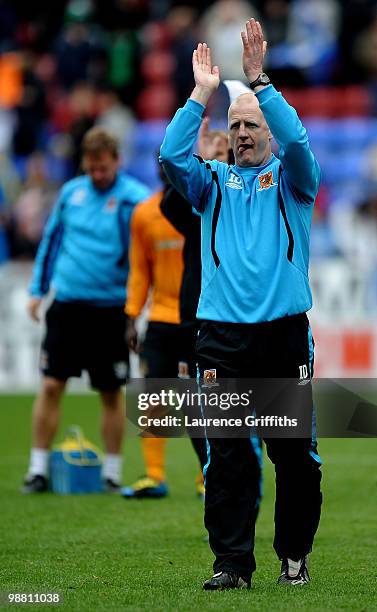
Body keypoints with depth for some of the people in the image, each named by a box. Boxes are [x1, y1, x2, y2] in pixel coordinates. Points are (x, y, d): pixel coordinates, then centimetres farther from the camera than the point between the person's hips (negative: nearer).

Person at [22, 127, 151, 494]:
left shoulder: (134, 199, -7)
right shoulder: (71, 192, 8)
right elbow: (51, 239, 17)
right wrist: (38, 288, 14)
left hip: (110, 309, -3)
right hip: (66, 303, 3)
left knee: (111, 394, 6)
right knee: (51, 385, -2)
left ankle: (112, 473, 16)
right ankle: (38, 469, 4)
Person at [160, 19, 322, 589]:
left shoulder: (290, 179, 10)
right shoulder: (214, 183, 16)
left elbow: (296, 141, -11)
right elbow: (171, 157, -2)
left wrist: (259, 80, -16)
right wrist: (202, 95, -8)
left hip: (285, 330, -1)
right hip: (222, 334, 1)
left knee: (295, 451, 2)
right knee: (227, 453, -4)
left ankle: (295, 555, 14)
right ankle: (232, 563, -3)